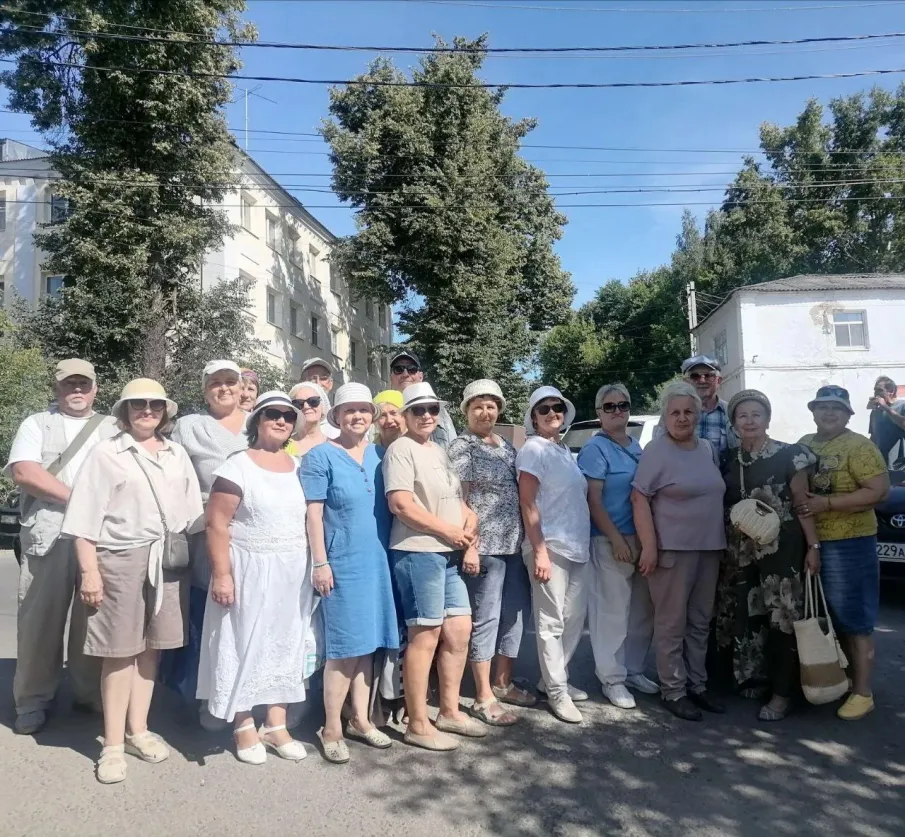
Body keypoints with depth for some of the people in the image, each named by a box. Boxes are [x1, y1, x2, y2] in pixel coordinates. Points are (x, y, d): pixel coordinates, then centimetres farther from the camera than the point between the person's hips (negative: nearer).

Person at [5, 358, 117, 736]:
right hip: (48, 537, -1)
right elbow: (23, 472, -7)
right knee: (40, 619, 3)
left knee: (95, 617, 6)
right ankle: (33, 701, 16)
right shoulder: (37, 425, 8)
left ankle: (91, 693, 19)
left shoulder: (114, 428, 15)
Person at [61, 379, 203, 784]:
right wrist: (89, 570, -10)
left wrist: (195, 558, 7)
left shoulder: (177, 454, 12)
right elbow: (85, 516, -5)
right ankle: (113, 744, 14)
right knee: (119, 652, 3)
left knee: (149, 648, 12)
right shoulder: (107, 453, -1)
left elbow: (193, 511, 12)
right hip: (121, 558, -4)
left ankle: (137, 730, 26)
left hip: (169, 560, 4)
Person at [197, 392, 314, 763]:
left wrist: (316, 566, 5)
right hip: (250, 570, -5)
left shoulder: (299, 466, 6)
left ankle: (276, 725, 25)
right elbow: (217, 524, -11)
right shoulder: (237, 466, -10)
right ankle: (244, 726, 23)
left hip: (293, 572, 5)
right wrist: (221, 574, -16)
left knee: (286, 646, 12)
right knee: (246, 646, 6)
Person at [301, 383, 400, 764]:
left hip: (377, 560, 5)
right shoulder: (321, 456, -5)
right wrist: (320, 562, -13)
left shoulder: (378, 455, 10)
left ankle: (360, 719, 26)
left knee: (367, 644, 12)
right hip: (342, 562, -5)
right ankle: (331, 729, 15)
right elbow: (313, 513, -9)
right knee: (345, 647, -1)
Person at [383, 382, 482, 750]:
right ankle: (418, 724, 11)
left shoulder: (439, 451, 18)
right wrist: (451, 531, -13)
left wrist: (469, 528, 3)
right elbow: (401, 505, -19)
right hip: (418, 554, -8)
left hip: (450, 555, 8)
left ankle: (450, 711, 27)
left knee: (459, 630, 11)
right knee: (425, 636, -2)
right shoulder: (401, 449, -8)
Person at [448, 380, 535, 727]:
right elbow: (460, 500, -11)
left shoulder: (506, 446, 15)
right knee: (485, 619, 0)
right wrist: (468, 545, -16)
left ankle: (503, 683, 30)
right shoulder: (462, 447, -5)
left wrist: (527, 539, 14)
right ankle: (484, 698, 11)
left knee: (516, 614, 14)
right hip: (484, 546, -8)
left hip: (514, 545, 8)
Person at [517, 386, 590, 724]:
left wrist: (584, 543, 15)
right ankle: (557, 692, 10)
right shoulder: (533, 449, -8)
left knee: (574, 618, 13)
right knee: (551, 623, -1)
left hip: (577, 547, 8)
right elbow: (527, 503, -14)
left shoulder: (565, 451, 15)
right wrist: (539, 550, -19)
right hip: (550, 548, -8)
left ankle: (554, 679, 28)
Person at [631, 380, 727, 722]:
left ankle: (697, 685, 26)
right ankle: (674, 691, 12)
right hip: (672, 549, -6)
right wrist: (649, 547, -18)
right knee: (672, 624, 1)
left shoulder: (709, 449, 11)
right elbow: (639, 499, -12)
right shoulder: (656, 451, -9)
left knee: (700, 623, 14)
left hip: (709, 549, 7)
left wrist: (722, 541, 15)